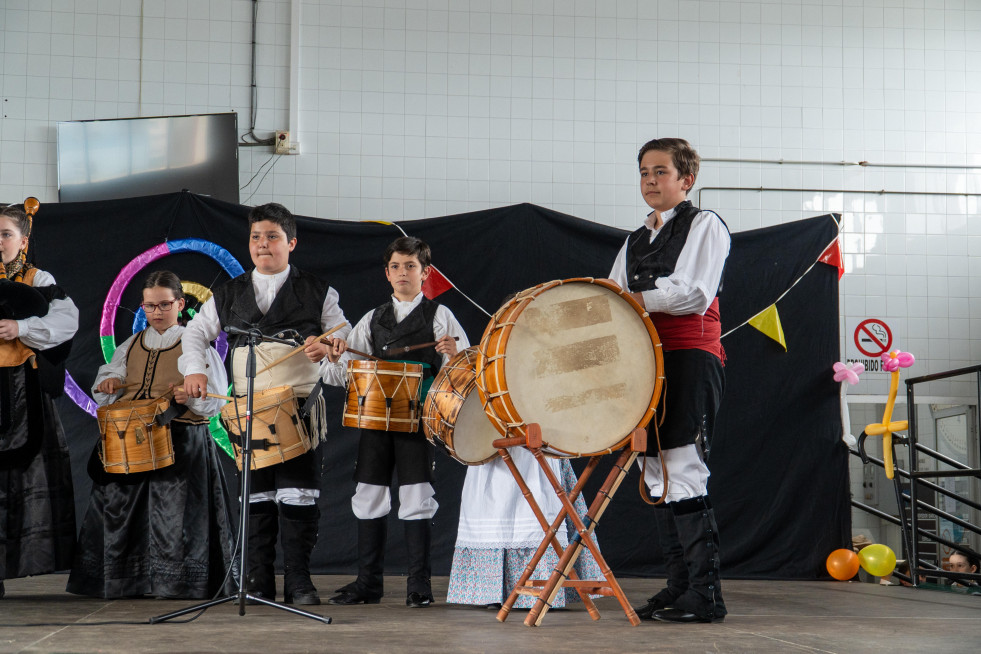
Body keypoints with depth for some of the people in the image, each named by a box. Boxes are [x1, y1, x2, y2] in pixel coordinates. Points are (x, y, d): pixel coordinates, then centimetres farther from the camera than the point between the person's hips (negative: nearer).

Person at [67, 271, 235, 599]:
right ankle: (122, 579, 11)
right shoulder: (130, 346, 17)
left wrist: (191, 397, -22)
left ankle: (175, 581, 2)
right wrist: (109, 385, -1)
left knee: (174, 513, -9)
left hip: (182, 442, -4)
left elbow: (216, 399, -2)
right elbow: (105, 394, 22)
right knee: (117, 507, 1)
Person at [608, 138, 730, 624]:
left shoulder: (704, 225, 3)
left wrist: (630, 298, -10)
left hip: (691, 358, -8)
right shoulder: (635, 241, 23)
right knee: (656, 471, 6)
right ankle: (679, 585, 12)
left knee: (683, 470, -14)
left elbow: (694, 293, -11)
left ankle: (705, 593, -12)